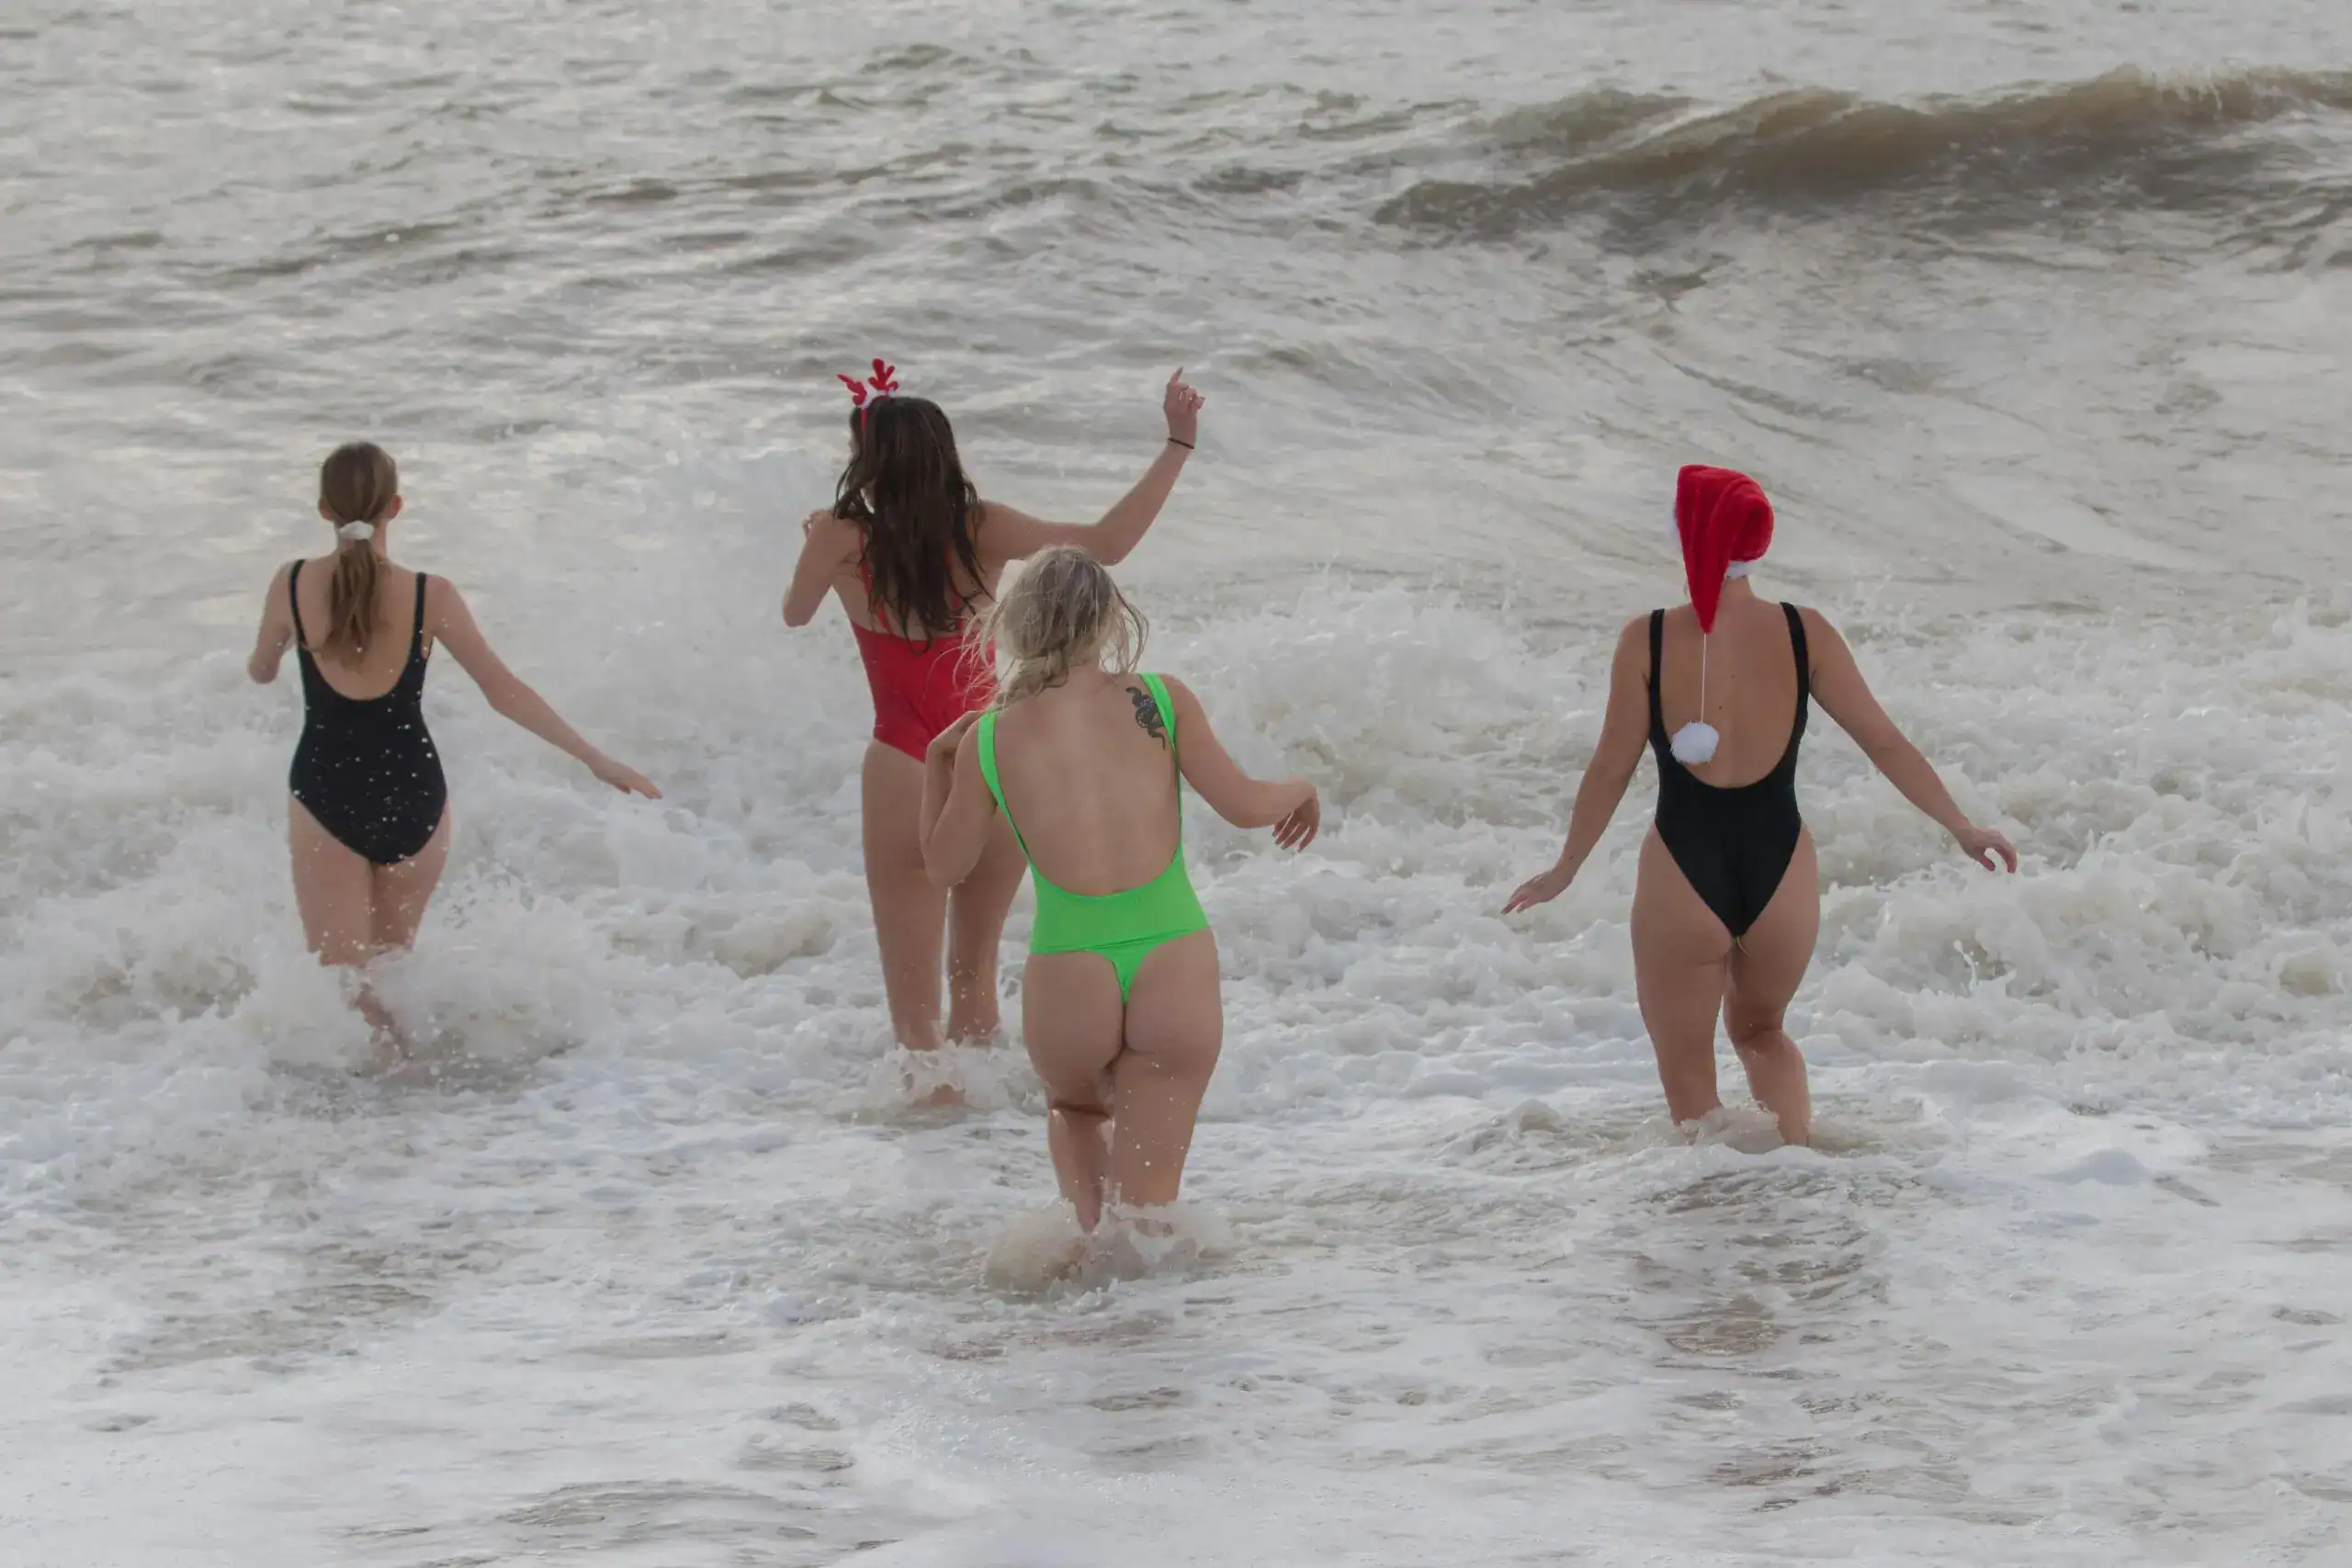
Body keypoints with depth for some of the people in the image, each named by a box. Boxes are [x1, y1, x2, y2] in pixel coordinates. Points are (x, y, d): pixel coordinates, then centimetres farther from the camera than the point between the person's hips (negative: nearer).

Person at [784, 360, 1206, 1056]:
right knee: (975, 971, 24)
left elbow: (795, 613, 12)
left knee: (912, 992, 7)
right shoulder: (981, 530, -4)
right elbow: (1108, 544, -7)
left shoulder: (842, 539, -8)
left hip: (908, 770, -4)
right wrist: (1177, 446, 1)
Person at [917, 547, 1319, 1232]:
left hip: (1069, 977, 0)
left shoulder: (988, 739, 2)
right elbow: (1245, 805, -1)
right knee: (1148, 1200, 11)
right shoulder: (1160, 700, 0)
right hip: (1176, 968, 0)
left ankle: (1090, 1235, 10)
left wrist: (937, 764, 29)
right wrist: (1300, 790, 21)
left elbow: (944, 866, 14)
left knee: (1076, 1108, 34)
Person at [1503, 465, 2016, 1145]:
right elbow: (1885, 743, 0)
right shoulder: (1805, 634, -5)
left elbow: (1612, 769, -4)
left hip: (1683, 874, -3)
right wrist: (1964, 829, 11)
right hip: (1780, 871, 3)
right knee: (1761, 1031, 29)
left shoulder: (1648, 641, -10)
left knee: (1688, 1071, 15)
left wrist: (1564, 871, 10)